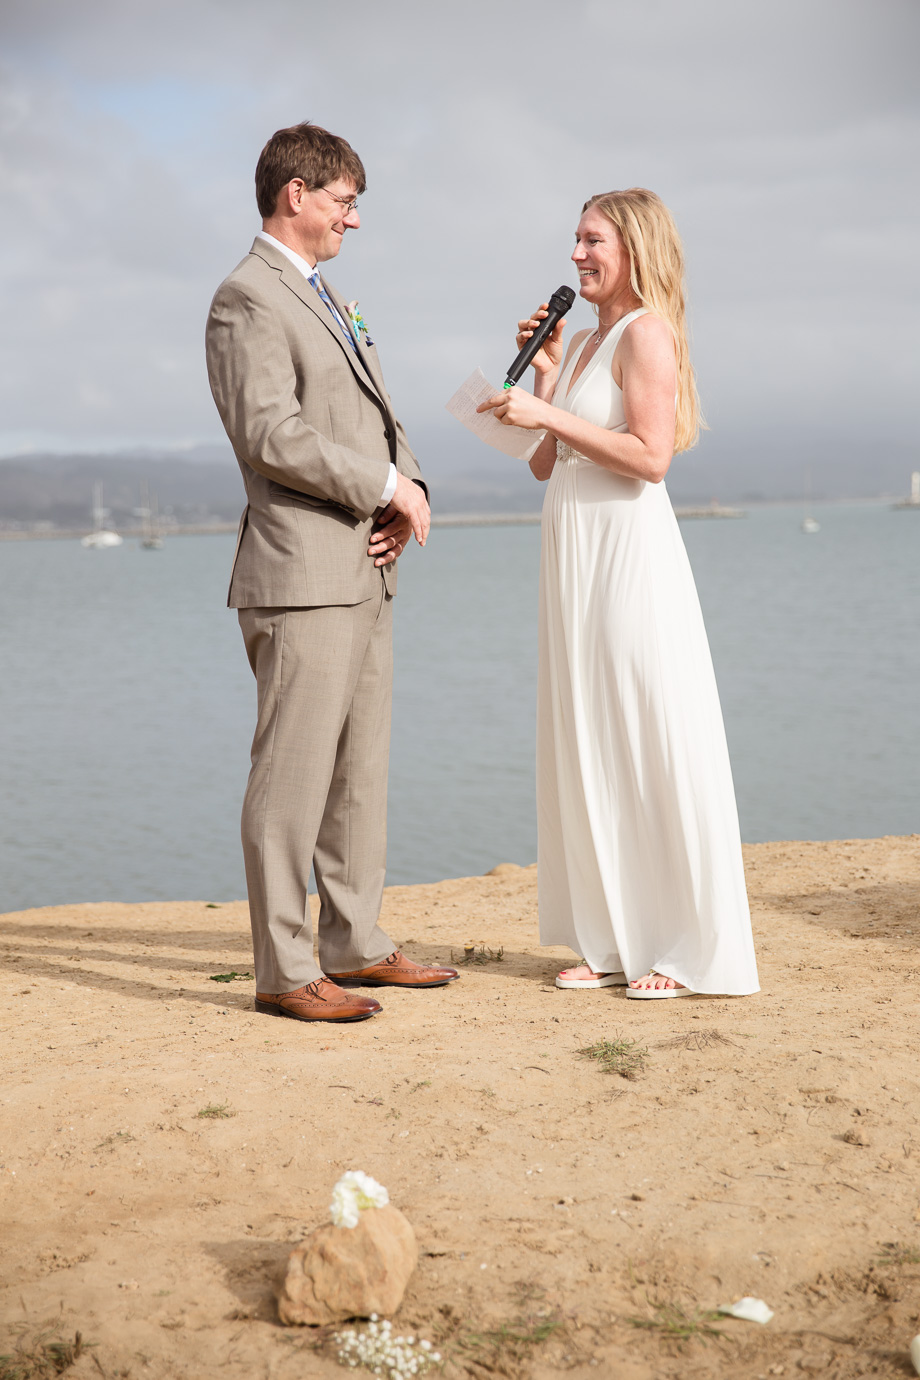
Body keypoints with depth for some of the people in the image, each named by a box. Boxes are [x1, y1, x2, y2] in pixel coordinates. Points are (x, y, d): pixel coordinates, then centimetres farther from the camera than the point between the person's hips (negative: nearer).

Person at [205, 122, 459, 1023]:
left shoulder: (329, 301, 22)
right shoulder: (247, 299, -9)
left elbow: (379, 420, 23)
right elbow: (270, 434, -20)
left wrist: (409, 491, 2)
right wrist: (384, 487, -14)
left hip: (363, 576, 10)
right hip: (301, 579, -10)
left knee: (360, 769, 13)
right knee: (293, 772, -7)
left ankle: (355, 944, 21)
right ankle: (283, 971, -1)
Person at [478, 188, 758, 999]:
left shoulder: (645, 333, -7)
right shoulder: (585, 341, 18)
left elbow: (651, 455, -19)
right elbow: (543, 464, 16)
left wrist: (550, 415, -17)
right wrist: (542, 368, 9)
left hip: (630, 550, -9)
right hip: (574, 557, 9)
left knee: (655, 746, -5)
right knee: (588, 749, 9)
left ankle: (695, 951, 3)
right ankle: (616, 940, 18)